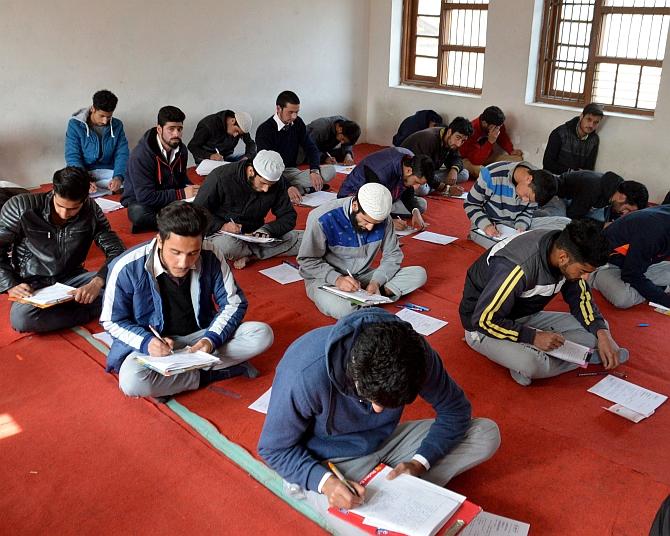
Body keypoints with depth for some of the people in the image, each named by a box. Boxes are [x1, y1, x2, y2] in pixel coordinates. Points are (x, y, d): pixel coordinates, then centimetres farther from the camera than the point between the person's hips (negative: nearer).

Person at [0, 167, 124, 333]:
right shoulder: (22, 207, -14)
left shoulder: (91, 211, -9)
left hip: (72, 278, 1)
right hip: (33, 284, -1)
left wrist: (97, 283, -31)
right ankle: (93, 309, -18)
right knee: (20, 318, -35)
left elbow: (116, 250, -12)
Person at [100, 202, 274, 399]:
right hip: (155, 343, -2)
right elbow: (112, 321, -6)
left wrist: (212, 339, -21)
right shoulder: (128, 267, -19)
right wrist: (146, 342, -25)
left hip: (201, 336, 3)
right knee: (131, 380, -35)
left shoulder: (210, 258, -15)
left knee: (262, 334, -18)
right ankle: (208, 374, -15)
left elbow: (234, 303, -3)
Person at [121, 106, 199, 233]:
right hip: (140, 201, -6)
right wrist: (181, 194, -24)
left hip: (171, 198, 6)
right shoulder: (141, 154, -22)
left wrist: (191, 189, -6)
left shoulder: (181, 149, -1)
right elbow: (145, 196, -26)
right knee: (139, 213, -40)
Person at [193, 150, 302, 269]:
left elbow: (289, 216, -1)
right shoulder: (222, 176, -18)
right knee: (227, 246, -41)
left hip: (255, 234, 3)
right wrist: (221, 226, -27)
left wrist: (267, 229, -19)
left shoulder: (278, 183, -7)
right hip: (223, 233, -3)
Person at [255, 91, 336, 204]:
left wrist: (314, 171, -19)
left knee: (330, 170, -17)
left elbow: (311, 148, 2)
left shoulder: (298, 123, 3)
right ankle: (304, 189, -25)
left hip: (292, 171, 5)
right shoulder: (265, 130, -15)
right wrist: (287, 187, -37)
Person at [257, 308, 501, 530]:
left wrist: (420, 462, -21)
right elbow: (274, 448, -18)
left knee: (487, 434, -9)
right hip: (331, 462, -4)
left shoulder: (413, 353, -24)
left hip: (386, 440, 4)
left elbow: (455, 409, -7)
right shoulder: (305, 374, -34)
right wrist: (324, 481, -32)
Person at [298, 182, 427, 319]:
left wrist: (377, 282, -18)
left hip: (363, 276, 5)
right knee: (343, 309, -39)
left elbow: (392, 255, 0)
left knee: (419, 274, -10)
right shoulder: (322, 219, -22)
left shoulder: (383, 220, -10)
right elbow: (307, 261, -13)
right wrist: (336, 279, -28)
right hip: (325, 279, -5)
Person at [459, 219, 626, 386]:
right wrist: (533, 337, -27)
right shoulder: (518, 268, -36)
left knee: (596, 330, -4)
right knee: (531, 364, -35)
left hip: (525, 318, 7)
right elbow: (484, 320, -28)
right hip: (483, 325, -7)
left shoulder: (566, 248, -13)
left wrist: (602, 333, -12)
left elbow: (580, 297, 2)